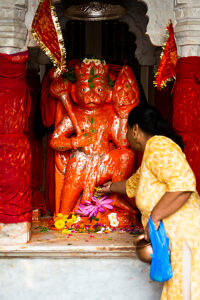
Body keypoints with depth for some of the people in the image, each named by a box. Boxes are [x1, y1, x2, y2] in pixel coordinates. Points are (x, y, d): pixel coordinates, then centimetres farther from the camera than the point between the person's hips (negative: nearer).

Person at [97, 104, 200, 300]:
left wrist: (154, 217, -20)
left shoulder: (158, 145, -10)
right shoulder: (149, 153, 23)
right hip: (174, 238, 10)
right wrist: (111, 188, 61)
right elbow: (134, 184, 44)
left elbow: (183, 183, -24)